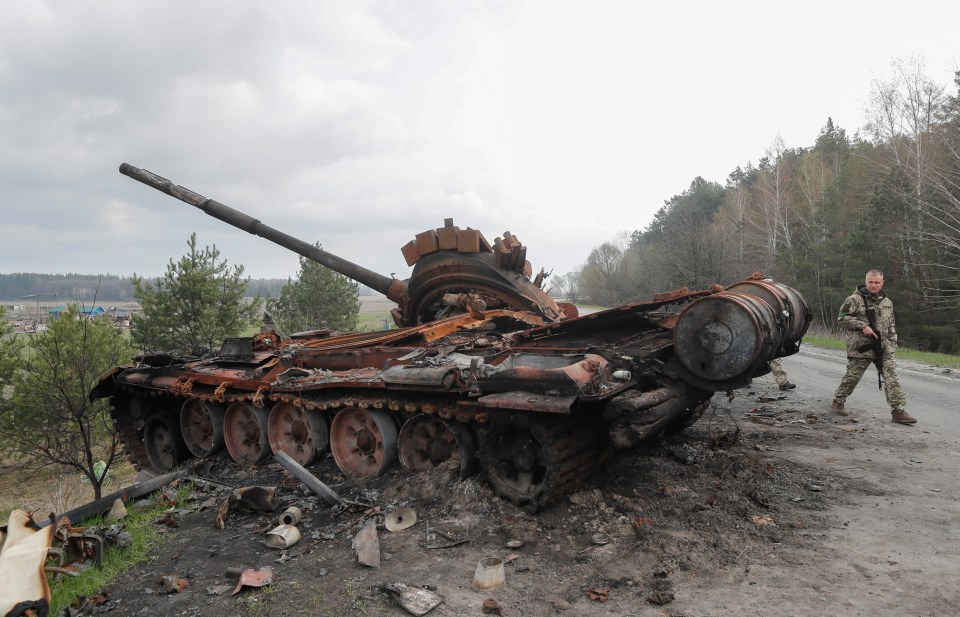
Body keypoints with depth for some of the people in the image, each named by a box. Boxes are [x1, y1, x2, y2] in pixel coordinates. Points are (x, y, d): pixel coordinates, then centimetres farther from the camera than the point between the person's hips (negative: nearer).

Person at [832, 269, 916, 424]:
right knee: (852, 376, 3)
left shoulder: (887, 302, 15)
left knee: (891, 377, -5)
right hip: (860, 348, -5)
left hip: (883, 348, 5)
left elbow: (891, 326, 22)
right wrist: (862, 326, -16)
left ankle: (898, 410, -3)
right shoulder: (855, 300, -5)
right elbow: (842, 318, -8)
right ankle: (838, 402, 22)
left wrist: (892, 344, 14)